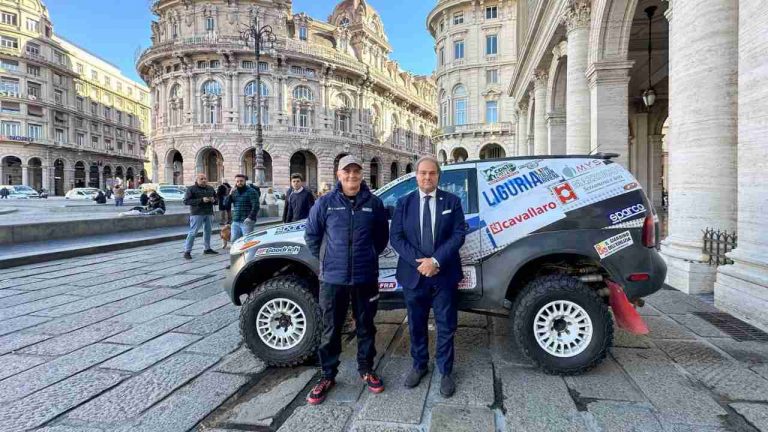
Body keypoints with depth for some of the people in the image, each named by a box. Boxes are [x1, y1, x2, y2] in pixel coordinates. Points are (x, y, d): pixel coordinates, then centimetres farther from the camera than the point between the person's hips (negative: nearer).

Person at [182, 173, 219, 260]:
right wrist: (201, 200, -20)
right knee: (193, 232, -8)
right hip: (197, 213, -6)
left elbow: (216, 198, 24)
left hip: (209, 213, 6)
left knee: (208, 231, 11)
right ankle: (187, 251, -4)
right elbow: (186, 201, -12)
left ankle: (207, 248, 24)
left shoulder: (210, 189, 14)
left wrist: (214, 200, -3)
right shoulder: (191, 189, -3)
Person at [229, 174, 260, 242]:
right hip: (235, 222, 6)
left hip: (246, 221, -6)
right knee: (234, 240, 7)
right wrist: (230, 194, -5)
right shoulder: (234, 192, 16)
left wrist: (250, 217, -20)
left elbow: (256, 206, -12)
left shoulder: (251, 191, -4)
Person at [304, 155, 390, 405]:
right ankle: (328, 375, 26)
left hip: (366, 277, 1)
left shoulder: (374, 203, -1)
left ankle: (366, 370, 33)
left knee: (366, 327, 14)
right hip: (333, 278, -1)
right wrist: (326, 259, 8)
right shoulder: (326, 203, -2)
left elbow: (382, 236, 11)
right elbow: (311, 235, 7)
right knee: (331, 329, 10)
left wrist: (369, 256, 10)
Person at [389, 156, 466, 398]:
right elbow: (396, 237, -2)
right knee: (416, 325, 15)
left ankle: (446, 372, 26)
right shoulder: (404, 203, 4)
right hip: (413, 275, 1)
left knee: (446, 327, 9)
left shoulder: (452, 201, 1)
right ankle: (419, 366, 35)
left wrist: (436, 260, -17)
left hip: (444, 276, -1)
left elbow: (458, 235, -6)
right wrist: (418, 262, -14)